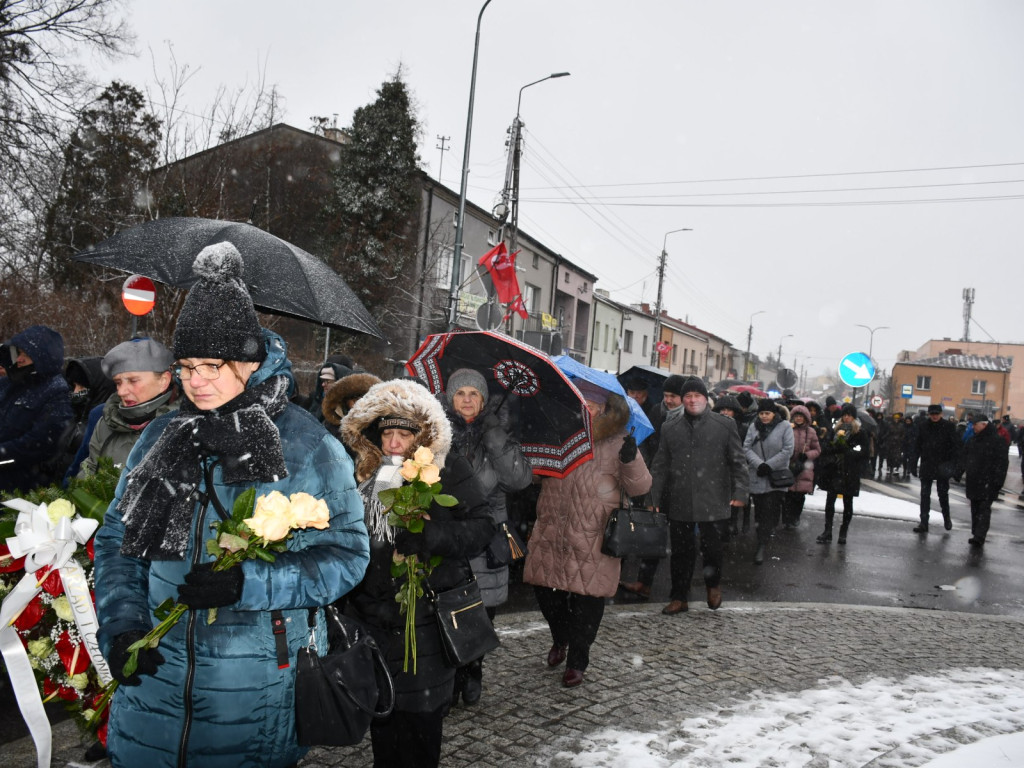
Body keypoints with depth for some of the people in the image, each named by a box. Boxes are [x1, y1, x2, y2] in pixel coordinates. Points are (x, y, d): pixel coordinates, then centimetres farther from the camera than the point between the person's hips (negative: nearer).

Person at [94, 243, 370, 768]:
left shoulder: (308, 447, -10)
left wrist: (247, 583, -22)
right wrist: (121, 625, -4)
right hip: (153, 673, 4)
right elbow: (116, 540, 10)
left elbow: (346, 555, -12)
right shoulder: (159, 438, 4)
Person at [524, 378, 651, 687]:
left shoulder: (617, 443, -6)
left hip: (593, 541, -3)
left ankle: (577, 662, 24)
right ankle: (560, 639, 40)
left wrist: (631, 459, -26)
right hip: (551, 533, 4)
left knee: (586, 600, 3)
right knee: (545, 591, 9)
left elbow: (640, 487, -7)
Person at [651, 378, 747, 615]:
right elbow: (661, 465, 10)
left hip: (713, 501, -2)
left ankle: (714, 585, 34)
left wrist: (739, 492, -5)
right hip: (679, 502, 2)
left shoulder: (725, 425, 2)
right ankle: (679, 597, 21)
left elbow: (738, 461, 3)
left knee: (712, 547, 5)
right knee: (681, 551, 7)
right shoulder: (670, 427, 9)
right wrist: (655, 497, 6)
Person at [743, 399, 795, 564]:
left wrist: (769, 465, -13)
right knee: (760, 510, 9)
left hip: (776, 478, -3)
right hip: (757, 477, 3)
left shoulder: (784, 427, -1)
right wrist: (759, 464, -15)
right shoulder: (754, 428, 7)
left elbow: (787, 451, -7)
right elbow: (747, 448, 0)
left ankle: (762, 547, -8)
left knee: (769, 512, -9)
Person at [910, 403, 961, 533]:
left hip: (942, 467, -2)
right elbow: (917, 446, 6)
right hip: (926, 466, 2)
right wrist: (913, 464, 3)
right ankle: (923, 523, 7)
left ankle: (946, 517, 32)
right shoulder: (923, 426, 1)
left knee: (943, 493, 10)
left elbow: (955, 446, -4)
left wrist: (953, 463, -12)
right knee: (925, 495, 3)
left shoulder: (948, 426, -5)